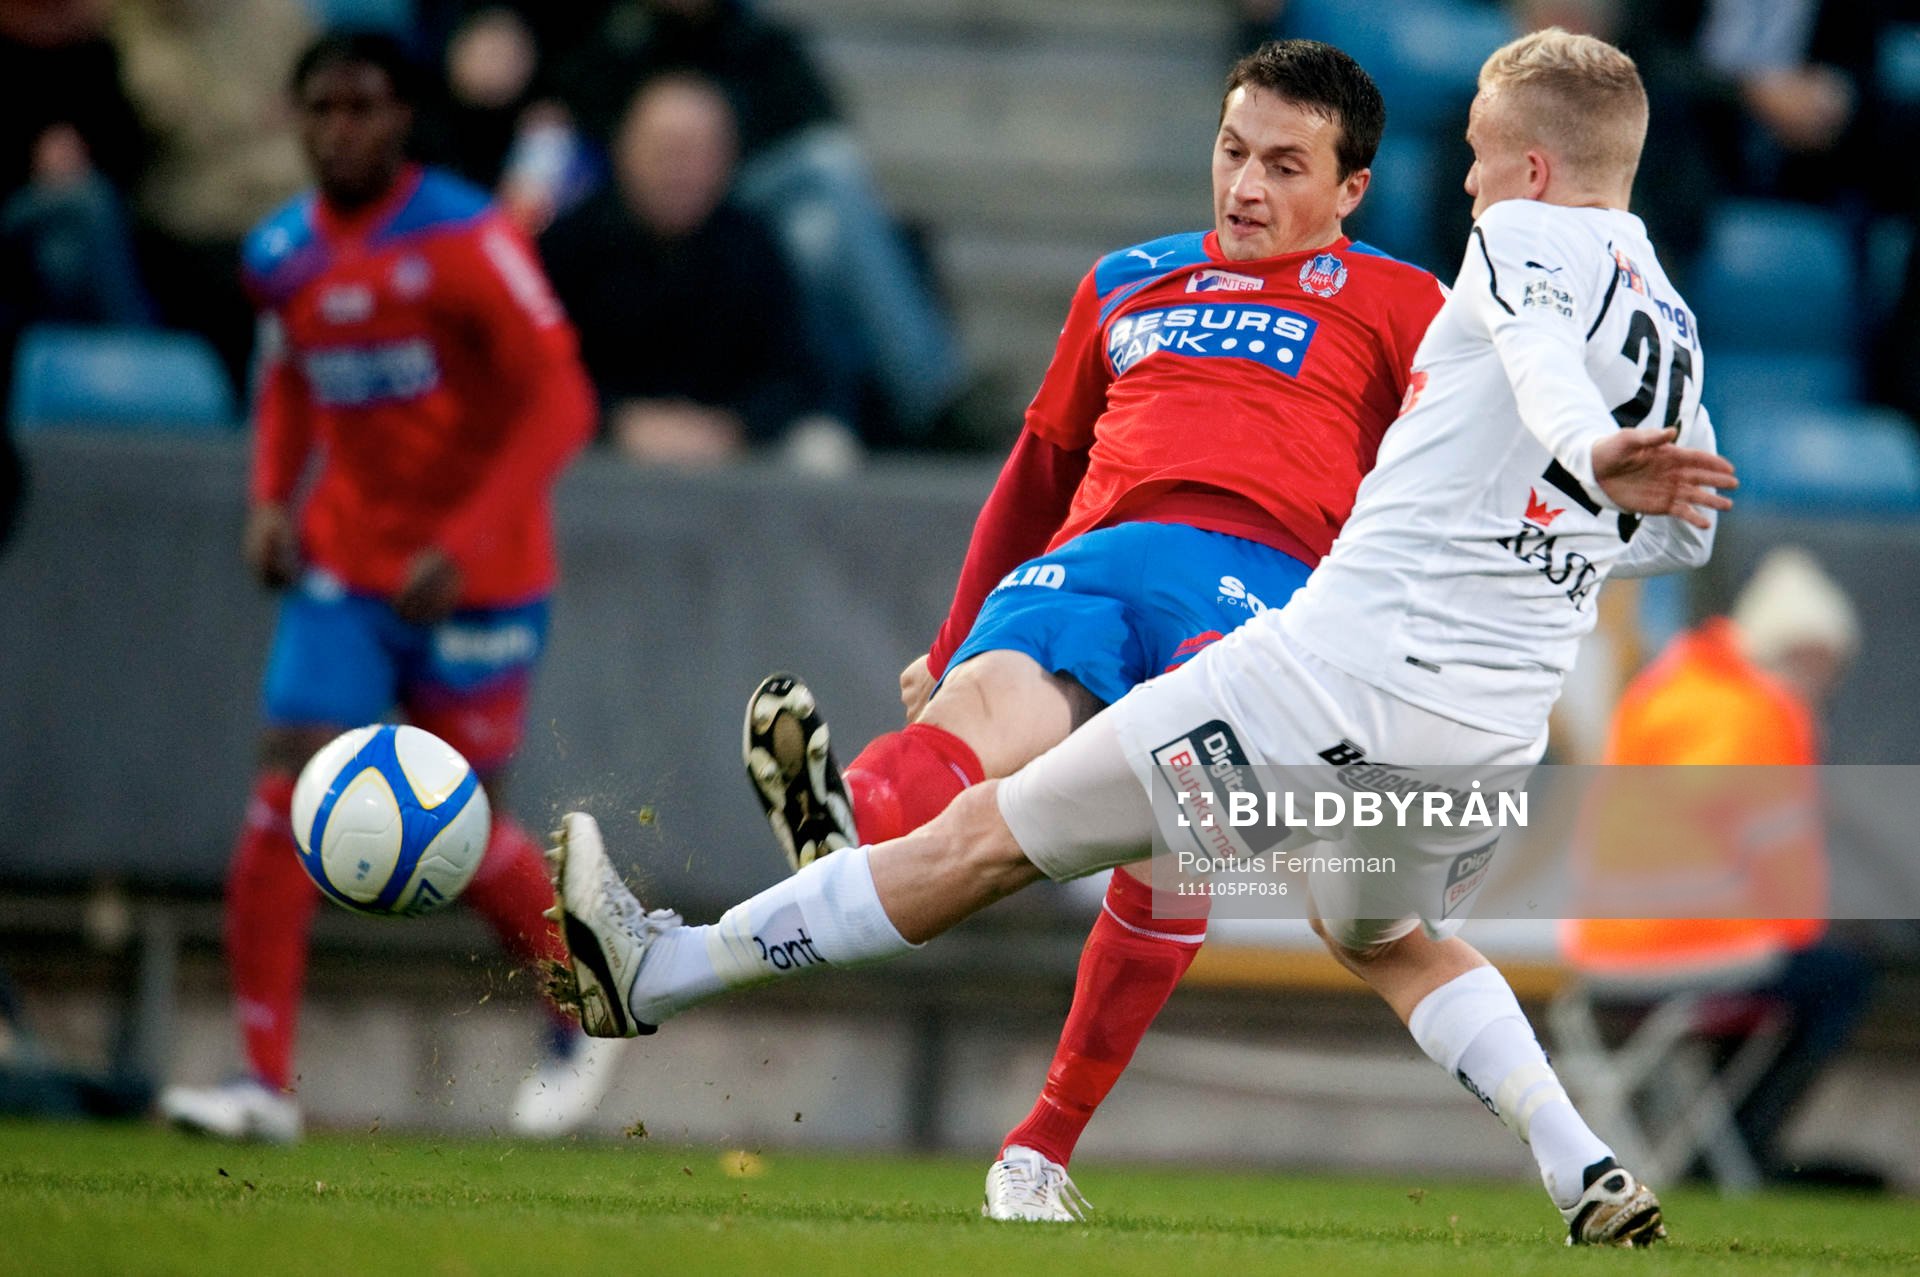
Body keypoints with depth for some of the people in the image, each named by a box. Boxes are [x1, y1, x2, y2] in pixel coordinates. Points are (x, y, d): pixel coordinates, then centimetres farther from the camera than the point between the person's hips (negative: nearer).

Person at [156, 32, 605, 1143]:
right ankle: (266, 1081, -8)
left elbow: (560, 403, -19)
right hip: (344, 570, 5)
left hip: (479, 582, -5)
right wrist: (273, 499, 4)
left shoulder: (464, 242, -16)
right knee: (286, 802, -10)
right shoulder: (284, 256, 2)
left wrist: (463, 545, -27)